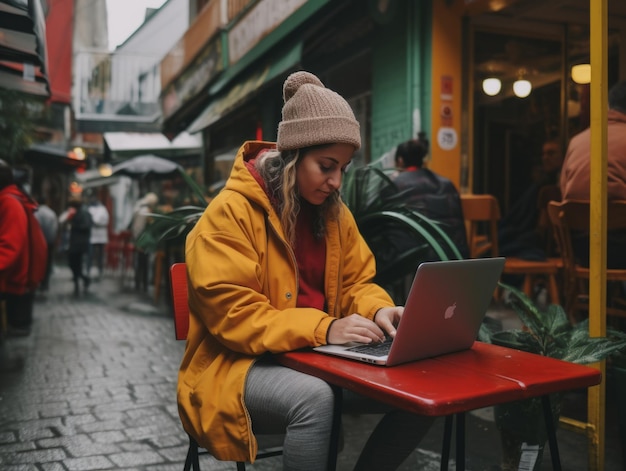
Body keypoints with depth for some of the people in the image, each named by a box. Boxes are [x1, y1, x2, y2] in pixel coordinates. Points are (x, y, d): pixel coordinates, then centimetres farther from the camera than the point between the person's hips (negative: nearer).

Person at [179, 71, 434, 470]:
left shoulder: (334, 213, 7)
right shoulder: (230, 213, -14)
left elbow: (354, 284, 12)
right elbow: (232, 316, -20)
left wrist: (378, 310, -13)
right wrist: (323, 328, -29)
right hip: (243, 364, -6)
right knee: (314, 397, -38)